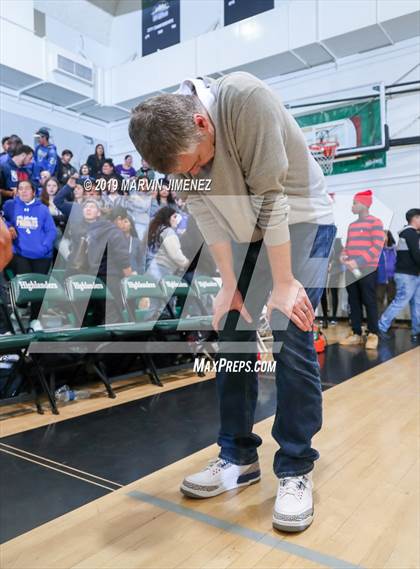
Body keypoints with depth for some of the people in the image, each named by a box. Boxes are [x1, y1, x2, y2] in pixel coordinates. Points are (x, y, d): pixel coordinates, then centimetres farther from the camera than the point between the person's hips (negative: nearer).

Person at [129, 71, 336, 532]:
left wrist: (285, 283, -25)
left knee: (290, 338, -14)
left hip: (301, 219, -5)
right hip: (247, 232, 5)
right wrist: (230, 285, -14)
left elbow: (271, 198, -29)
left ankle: (296, 470, 2)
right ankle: (238, 458, 14)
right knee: (231, 336, 0)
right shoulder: (178, 140, -12)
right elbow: (206, 213, -10)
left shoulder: (247, 99, -28)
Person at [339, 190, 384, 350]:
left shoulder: (375, 222, -4)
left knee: (369, 302, -3)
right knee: (354, 302, 6)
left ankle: (373, 335, 5)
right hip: (351, 270, 6)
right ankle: (356, 334, 12)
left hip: (367, 270, -6)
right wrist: (343, 256, -1)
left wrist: (358, 262, -20)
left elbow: (377, 247, -12)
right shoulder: (352, 225, 17)